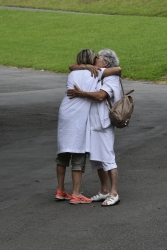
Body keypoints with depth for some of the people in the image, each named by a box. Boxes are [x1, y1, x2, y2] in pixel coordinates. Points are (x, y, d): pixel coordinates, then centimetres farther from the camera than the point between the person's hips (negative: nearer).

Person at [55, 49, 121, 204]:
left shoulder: (72, 74, 12)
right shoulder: (95, 74, 1)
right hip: (79, 119, -5)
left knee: (63, 155, 15)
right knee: (78, 156, 0)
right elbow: (118, 69, -2)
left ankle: (60, 191, 22)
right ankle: (76, 195, 0)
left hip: (64, 116, 5)